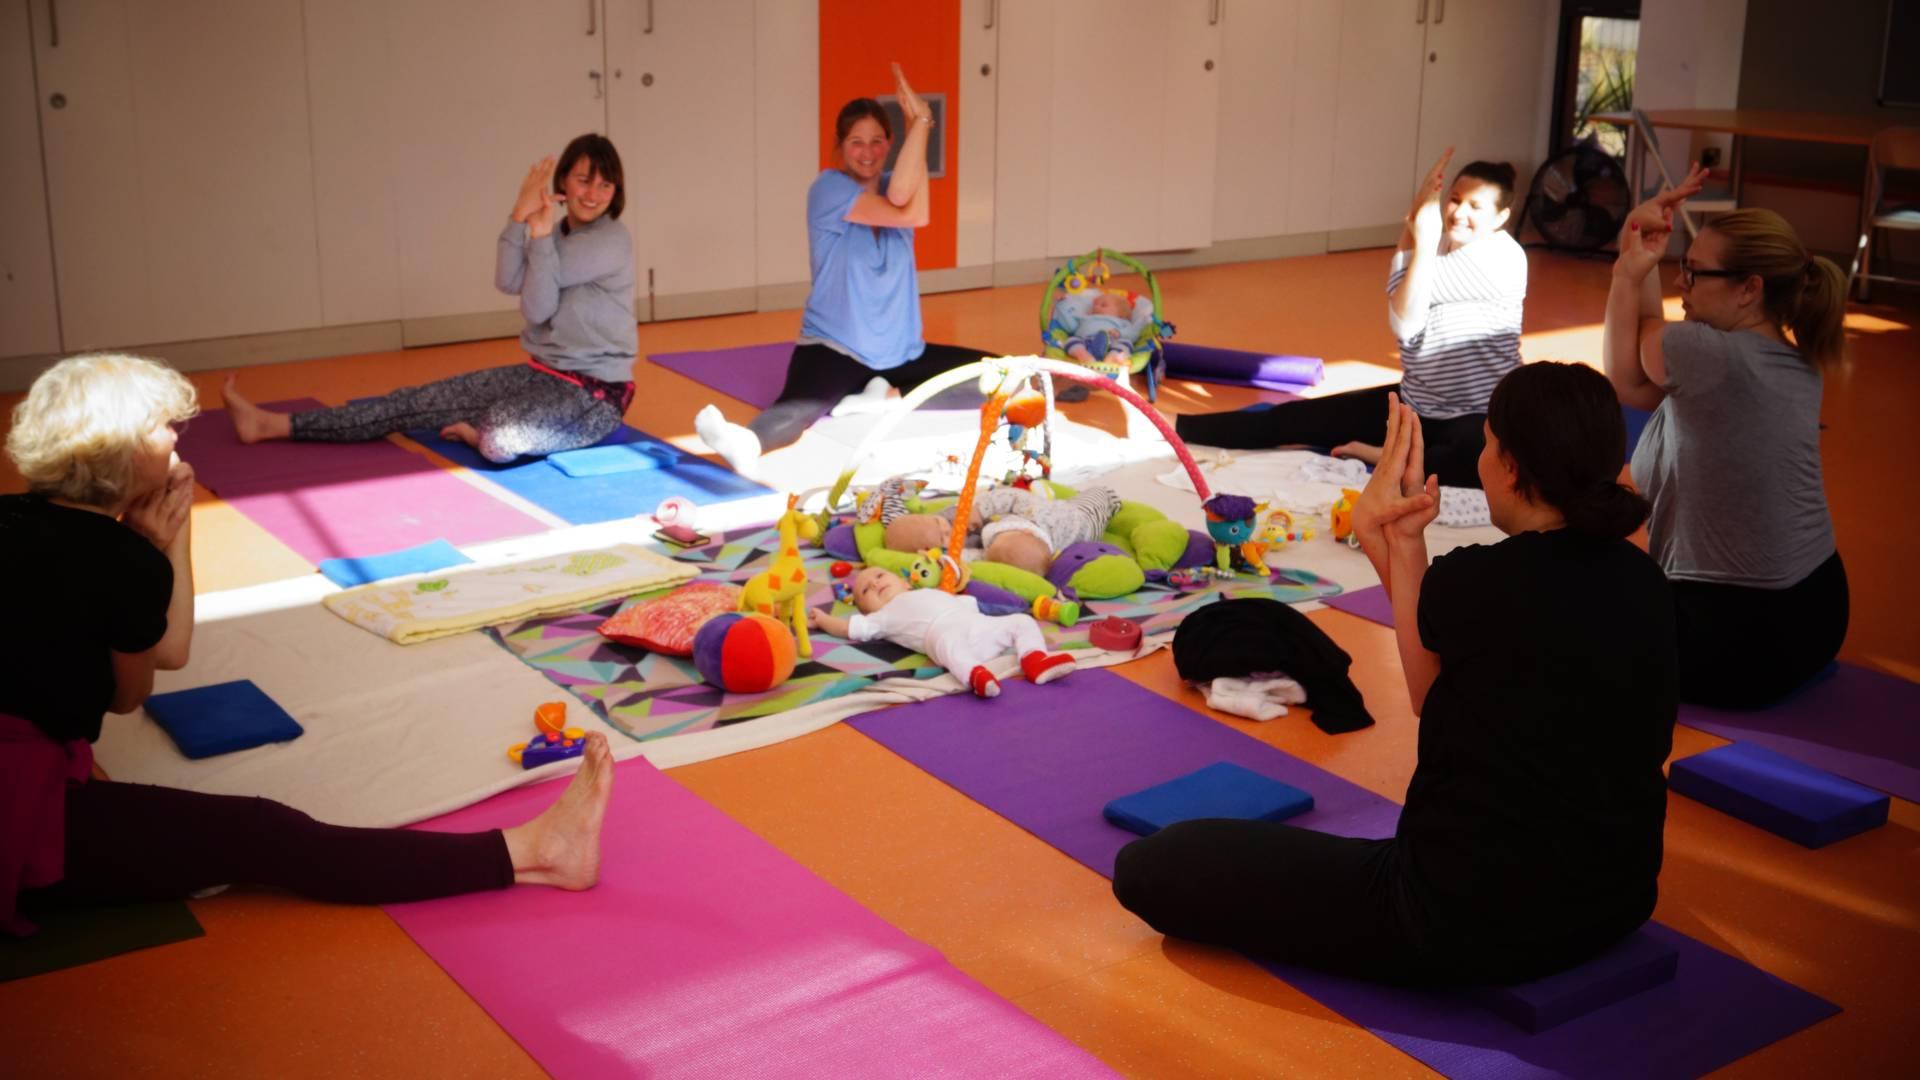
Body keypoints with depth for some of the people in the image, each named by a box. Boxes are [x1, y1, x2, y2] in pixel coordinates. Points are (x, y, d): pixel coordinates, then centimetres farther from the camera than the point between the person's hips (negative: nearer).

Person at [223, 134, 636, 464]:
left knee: (500, 438, -36)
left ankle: (480, 434, 1)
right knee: (423, 401, 1)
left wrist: (541, 232, -14)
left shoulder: (612, 240, -14)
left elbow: (537, 307, -16)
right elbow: (508, 282, -11)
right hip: (544, 375, 7)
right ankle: (275, 424, 2)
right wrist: (520, 215, -20)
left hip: (596, 394, -7)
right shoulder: (556, 233, 9)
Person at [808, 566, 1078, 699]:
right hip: (942, 631, -7)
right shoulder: (884, 616, 28)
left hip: (982, 625, 7)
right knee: (948, 644, -42)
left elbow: (969, 605, 46)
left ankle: (1035, 661, -28)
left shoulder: (933, 593, 44)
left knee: (1023, 621, -4)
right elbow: (853, 628, 20)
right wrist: (824, 620, 29)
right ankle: (976, 675, -66)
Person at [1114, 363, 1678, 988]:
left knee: (1148, 866, -3)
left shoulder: (1474, 583, -20)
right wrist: (1399, 542, 7)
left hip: (1477, 923, -8)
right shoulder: (1645, 583, 0)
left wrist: (1399, 539, 7)